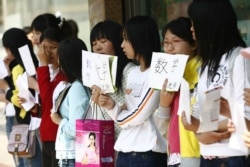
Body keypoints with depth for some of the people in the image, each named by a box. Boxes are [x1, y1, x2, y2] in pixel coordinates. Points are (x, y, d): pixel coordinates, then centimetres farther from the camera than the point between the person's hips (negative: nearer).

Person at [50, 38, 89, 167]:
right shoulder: (75, 86, 9)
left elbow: (75, 129, -21)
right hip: (70, 153, 9)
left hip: (72, 156, -9)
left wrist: (59, 120, -5)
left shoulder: (77, 88, -16)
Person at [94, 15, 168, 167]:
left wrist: (117, 111, 5)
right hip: (126, 151, 9)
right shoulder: (133, 73, 14)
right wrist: (112, 106, -6)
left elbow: (140, 115, -14)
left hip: (147, 154, -8)